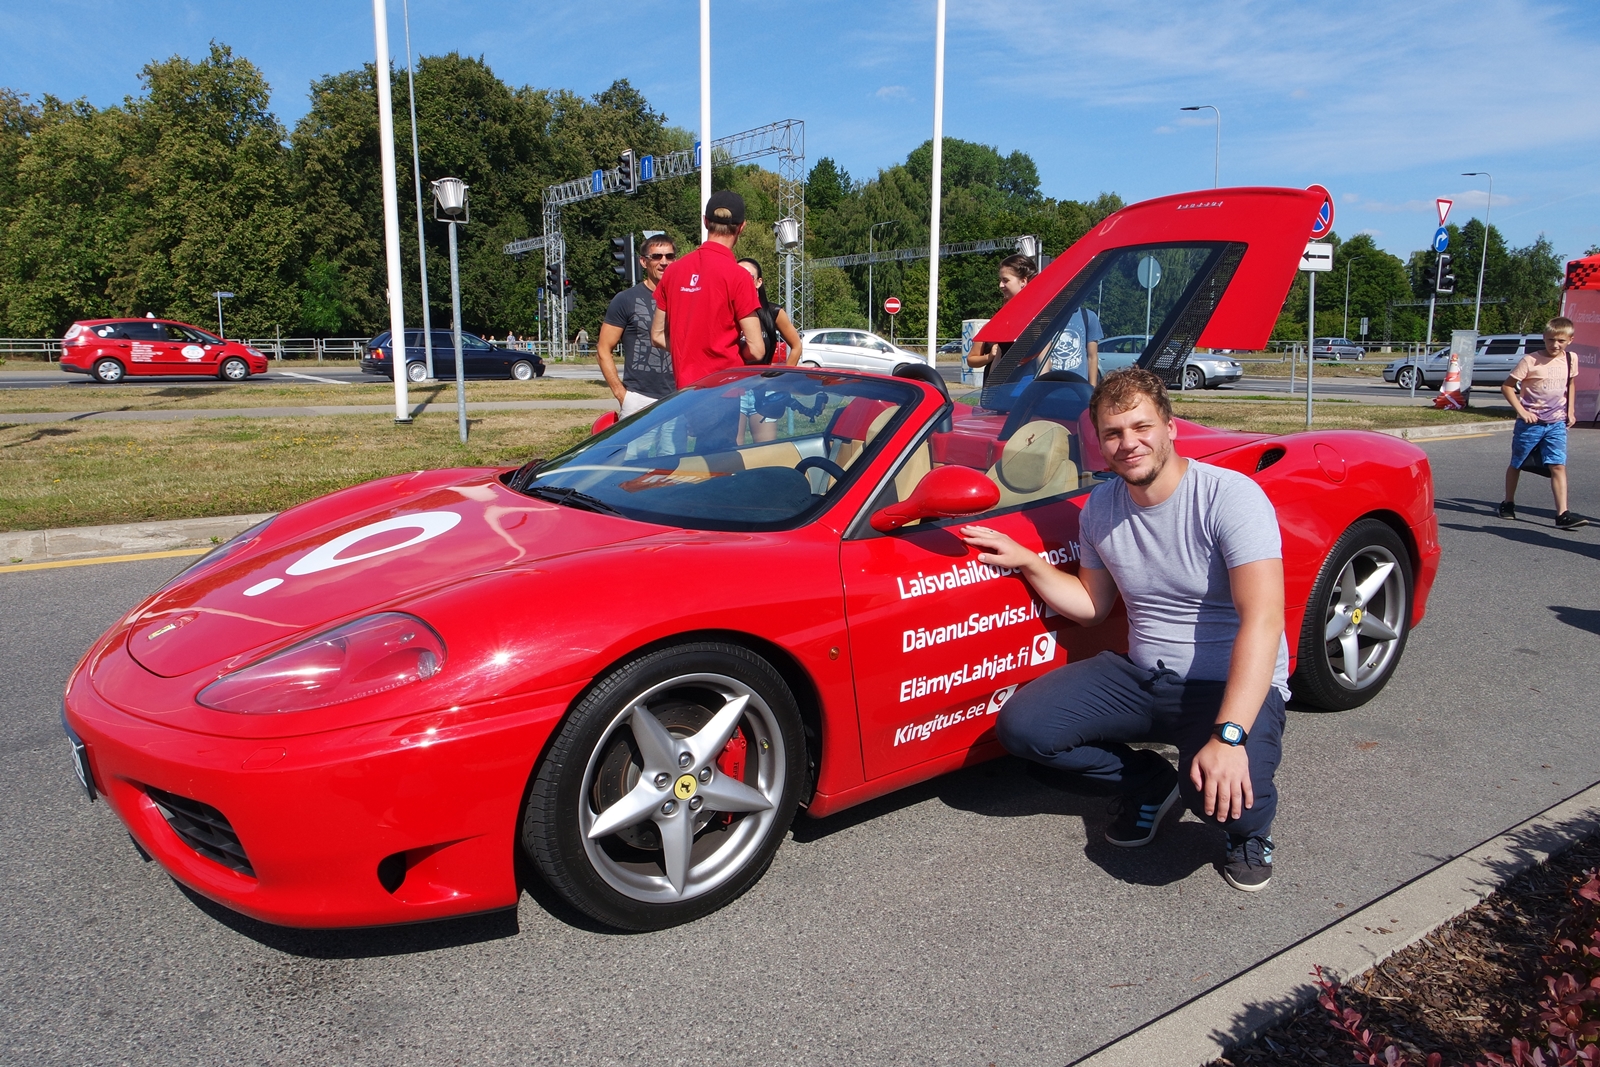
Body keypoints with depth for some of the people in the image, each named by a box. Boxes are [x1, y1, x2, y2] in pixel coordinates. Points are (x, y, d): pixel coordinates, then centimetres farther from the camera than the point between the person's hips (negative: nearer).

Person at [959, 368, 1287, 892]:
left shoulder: (1230, 496, -19)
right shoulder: (1100, 508, 1)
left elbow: (1263, 620, -29)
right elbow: (1092, 604, 15)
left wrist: (1230, 735, -39)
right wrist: (1027, 562, 0)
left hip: (1233, 685, -5)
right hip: (1141, 676, 6)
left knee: (1219, 789, -35)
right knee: (1021, 726, -12)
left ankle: (1250, 827, 6)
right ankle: (1151, 783, 12)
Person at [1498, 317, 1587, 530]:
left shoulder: (1571, 360, 4)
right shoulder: (1531, 360, -11)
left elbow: (1570, 384, 21)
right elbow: (1507, 386, -9)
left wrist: (1570, 411, 14)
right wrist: (1521, 411, -16)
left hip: (1556, 423, 3)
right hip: (1530, 422, -3)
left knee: (1558, 466, -8)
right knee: (1517, 464, 11)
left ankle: (1562, 514, -12)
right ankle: (1508, 503, 28)